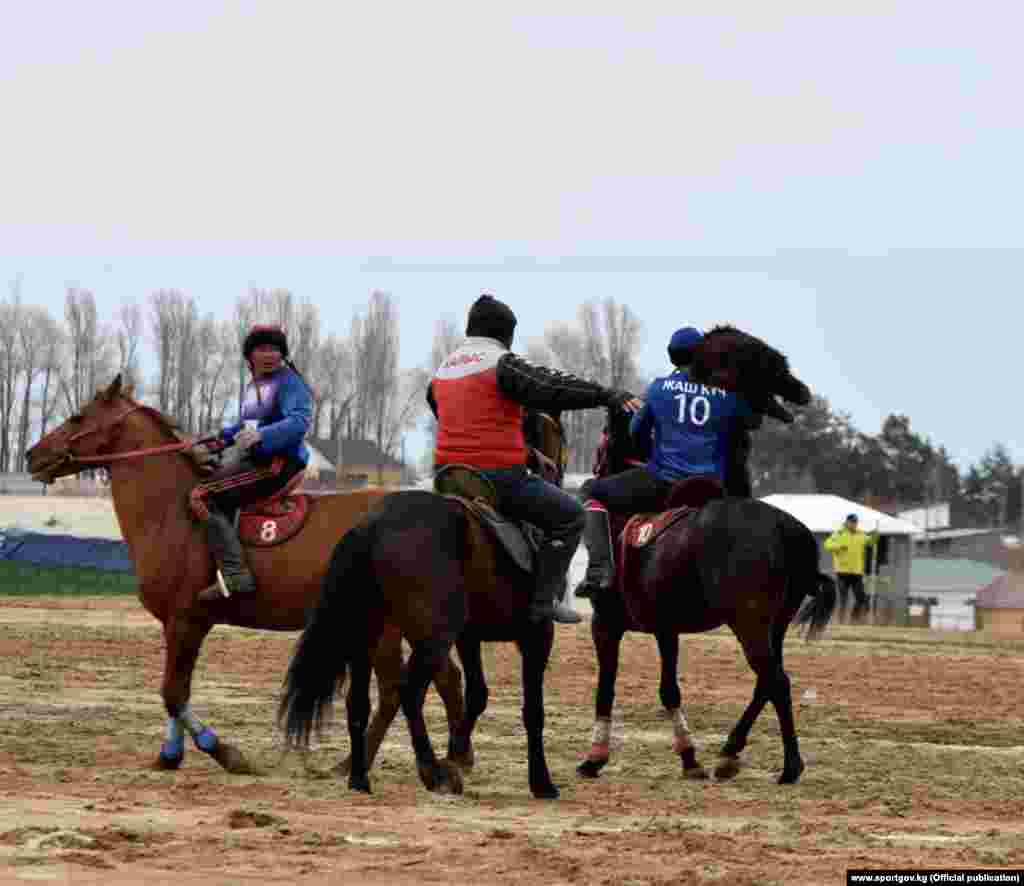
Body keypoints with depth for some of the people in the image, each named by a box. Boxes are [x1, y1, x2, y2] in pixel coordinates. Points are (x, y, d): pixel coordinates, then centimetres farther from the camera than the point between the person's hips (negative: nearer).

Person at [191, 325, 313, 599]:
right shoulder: (253, 386, 17)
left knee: (201, 497, -21)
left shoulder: (290, 383, -10)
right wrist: (224, 437, 17)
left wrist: (261, 435, -36)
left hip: (278, 463, -10)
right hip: (252, 459, 10)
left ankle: (235, 574, -31)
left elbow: (300, 421, -25)